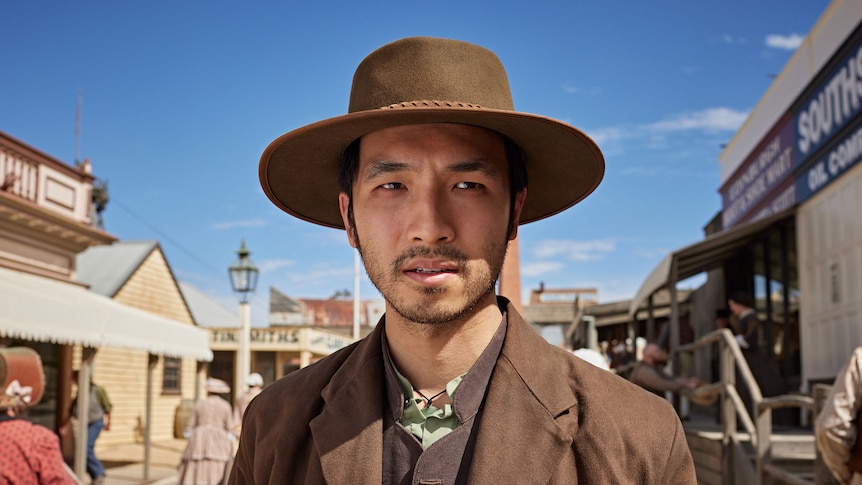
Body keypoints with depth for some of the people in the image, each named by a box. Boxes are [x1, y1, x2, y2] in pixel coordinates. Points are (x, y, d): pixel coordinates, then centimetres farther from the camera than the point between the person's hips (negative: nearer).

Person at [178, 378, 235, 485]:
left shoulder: (200, 403, 4)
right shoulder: (225, 405, 1)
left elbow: (190, 425, 5)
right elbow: (229, 427, 0)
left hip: (198, 441, 1)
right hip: (219, 440, -1)